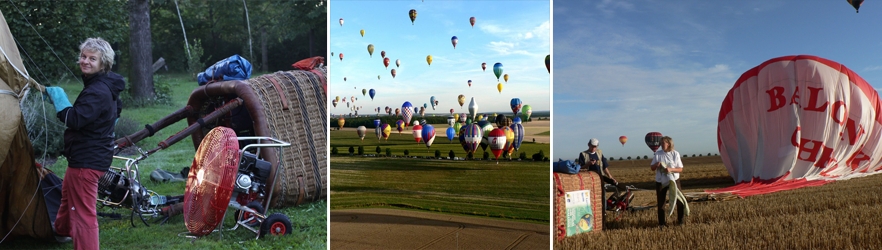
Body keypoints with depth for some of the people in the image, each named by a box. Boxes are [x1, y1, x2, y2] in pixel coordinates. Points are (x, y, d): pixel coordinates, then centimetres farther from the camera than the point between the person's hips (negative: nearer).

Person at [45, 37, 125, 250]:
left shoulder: (97, 91, -25)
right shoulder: (106, 86, 9)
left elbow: (74, 120, -33)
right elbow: (116, 108, 27)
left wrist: (57, 97, -23)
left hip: (87, 160, -12)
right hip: (92, 155, 12)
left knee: (83, 210, -8)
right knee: (68, 191, 35)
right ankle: (62, 229, 60)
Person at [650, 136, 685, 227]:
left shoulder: (675, 154, -3)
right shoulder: (657, 154, 0)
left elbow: (680, 169, -3)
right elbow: (652, 168, 6)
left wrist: (671, 169, -21)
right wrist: (656, 165, -17)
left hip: (674, 179, -1)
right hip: (660, 181, 1)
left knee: (679, 200, -1)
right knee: (661, 202, 5)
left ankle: (681, 220, 14)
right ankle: (661, 222, 15)